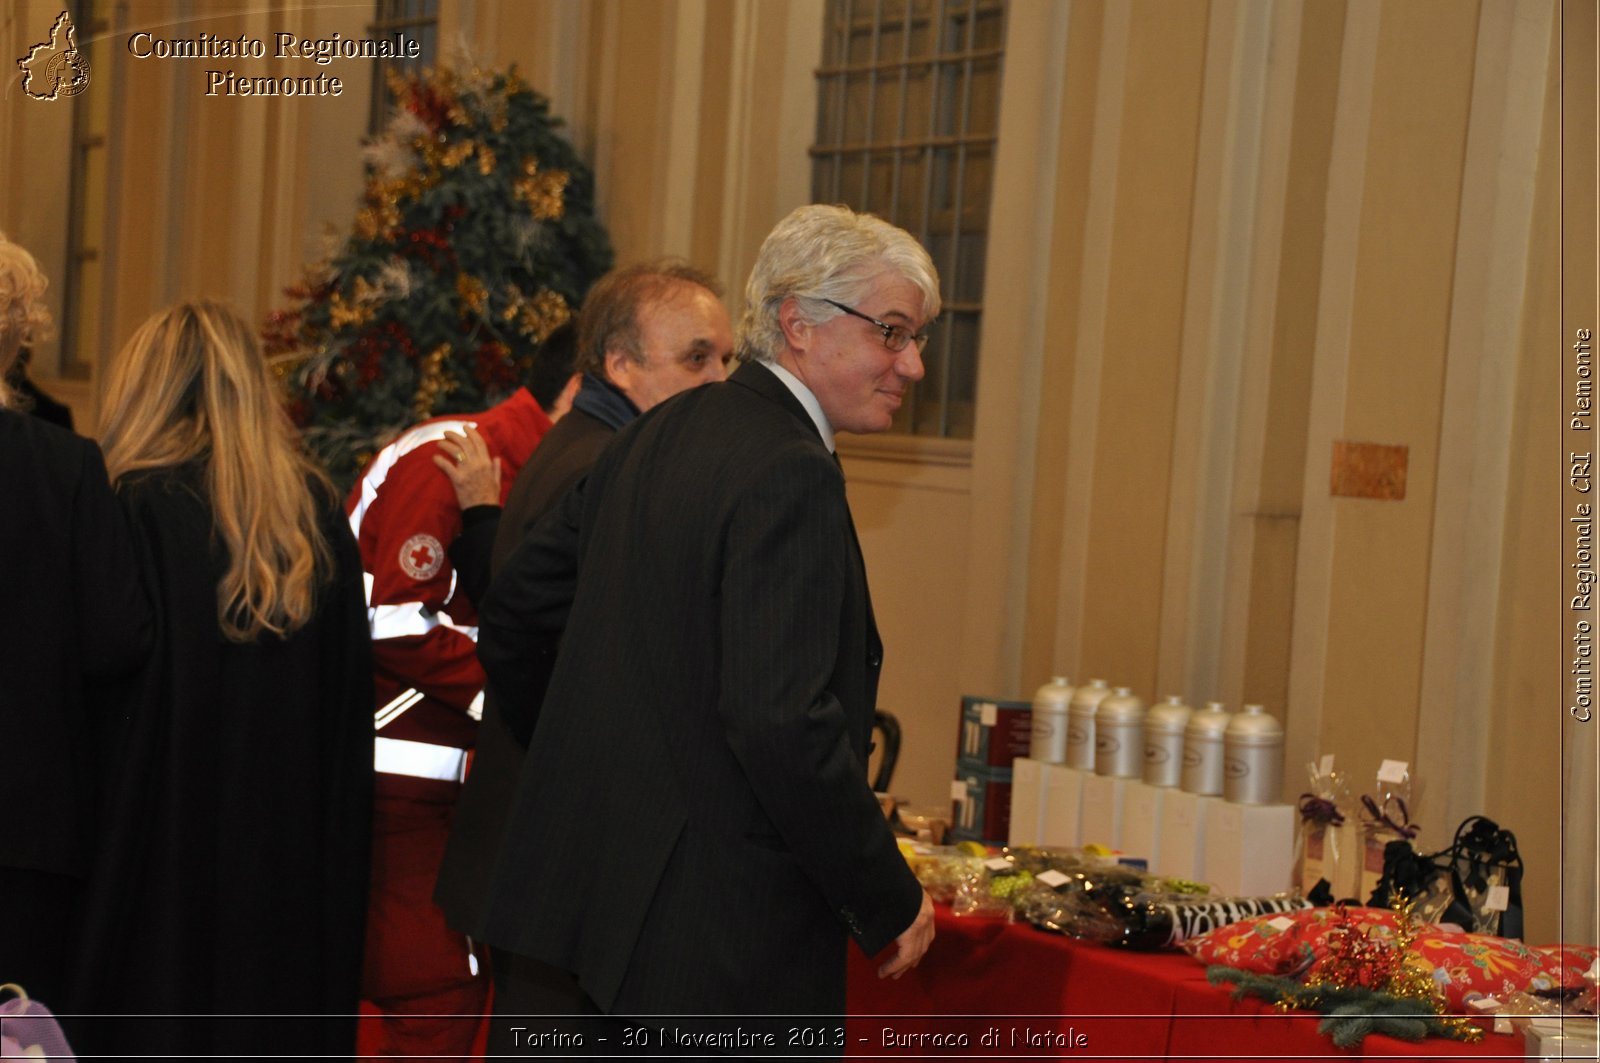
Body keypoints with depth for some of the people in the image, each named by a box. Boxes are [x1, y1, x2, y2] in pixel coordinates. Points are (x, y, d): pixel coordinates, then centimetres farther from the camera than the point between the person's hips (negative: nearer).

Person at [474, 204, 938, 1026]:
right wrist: (890, 902, -15)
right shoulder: (788, 474, -18)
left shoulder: (656, 435, 9)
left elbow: (514, 614, 16)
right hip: (726, 941, -9)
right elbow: (784, 721, -26)